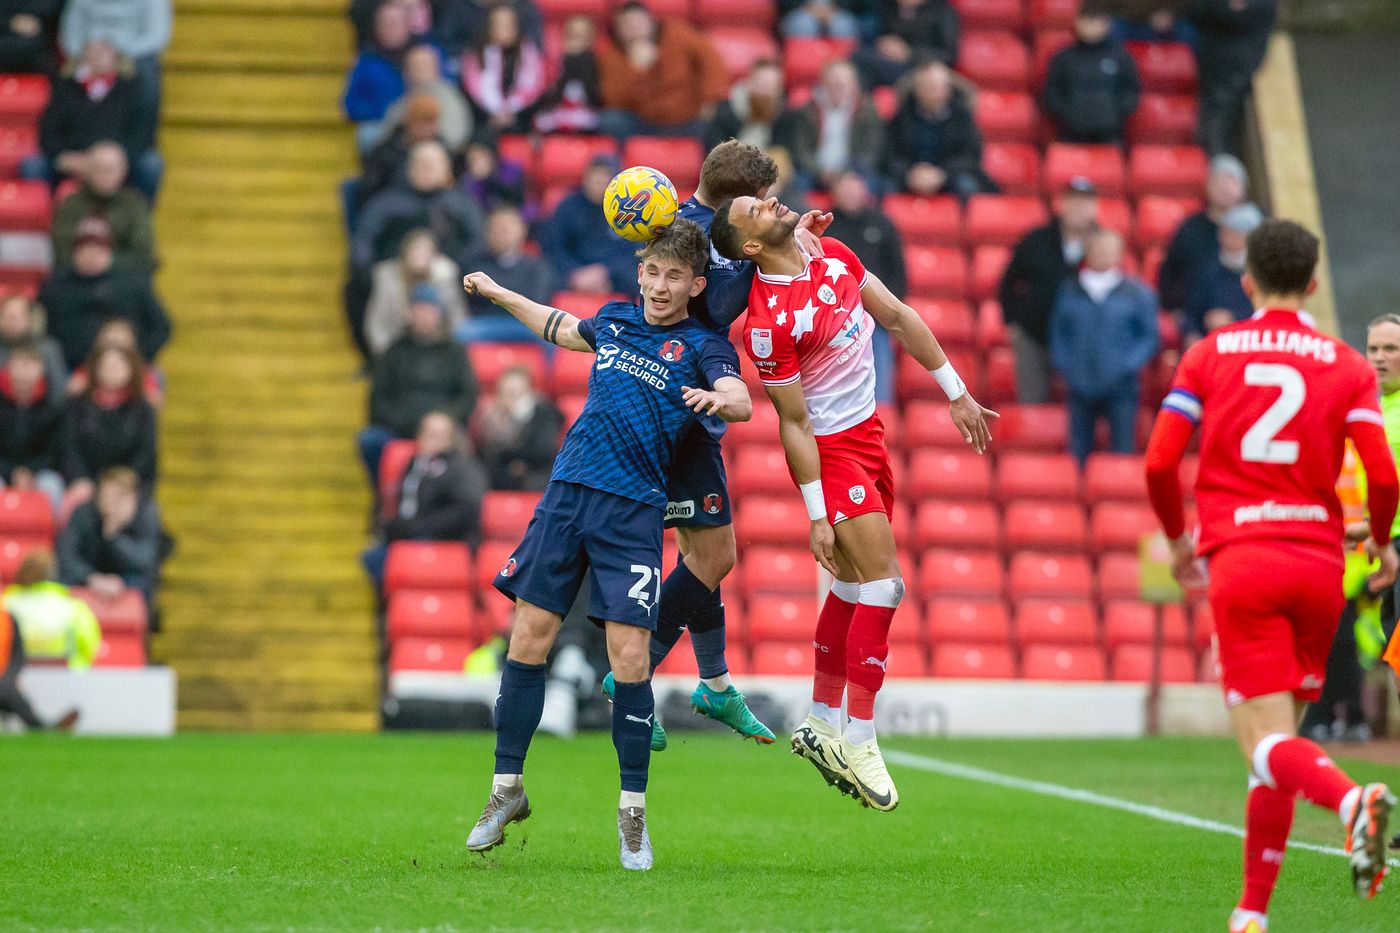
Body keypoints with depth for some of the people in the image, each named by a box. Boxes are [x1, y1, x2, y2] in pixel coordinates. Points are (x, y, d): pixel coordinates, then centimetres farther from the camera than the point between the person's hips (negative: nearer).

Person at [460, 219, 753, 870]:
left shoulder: (701, 346, 0)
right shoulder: (614, 320, 14)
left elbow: (741, 402, -19)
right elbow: (562, 329, 37)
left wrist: (719, 401, -42)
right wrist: (497, 294, 46)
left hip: (633, 511, -4)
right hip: (566, 495, 4)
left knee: (629, 658, -10)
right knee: (528, 638, 2)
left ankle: (632, 813, 3)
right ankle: (507, 790, 15)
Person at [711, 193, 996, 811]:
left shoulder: (833, 255, 0)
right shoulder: (768, 322, -23)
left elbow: (898, 318, 10)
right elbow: (794, 422, -19)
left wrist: (956, 394, 12)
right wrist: (817, 516, -16)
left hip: (868, 434, 8)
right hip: (829, 451, -8)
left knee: (853, 585, 13)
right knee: (883, 585, -13)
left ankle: (822, 724, 24)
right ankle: (858, 743, -9)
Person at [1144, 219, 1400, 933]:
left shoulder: (1209, 355, 6)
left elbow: (1159, 463, 0)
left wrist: (1178, 540, 18)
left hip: (1240, 561, -2)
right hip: (1319, 565, 2)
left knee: (1268, 747, -9)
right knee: (1277, 745, 16)